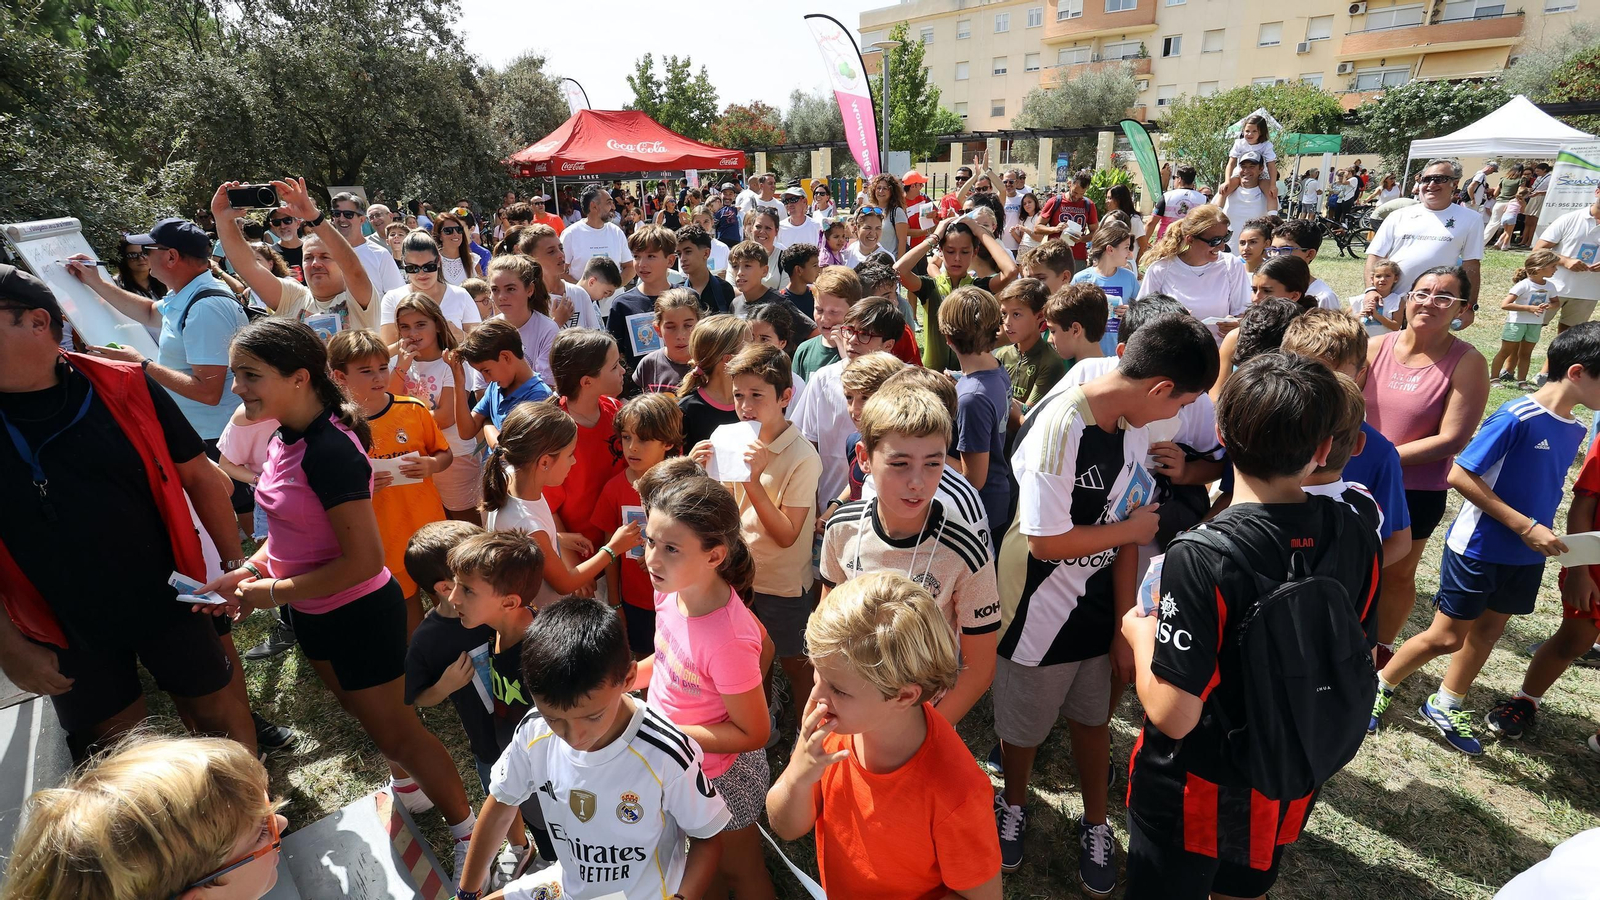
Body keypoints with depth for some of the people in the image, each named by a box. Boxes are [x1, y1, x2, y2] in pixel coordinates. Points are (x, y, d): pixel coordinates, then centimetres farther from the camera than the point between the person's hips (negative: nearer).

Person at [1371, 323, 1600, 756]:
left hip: (1525, 557, 8)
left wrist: (1548, 533, 3)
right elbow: (1460, 475, -22)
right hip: (1478, 548, -7)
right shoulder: (1516, 417, -20)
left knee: (1487, 631, 17)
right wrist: (1526, 527, -21)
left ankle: (1445, 706, 33)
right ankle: (1381, 686, 20)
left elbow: (1546, 488, 16)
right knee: (1446, 637, 0)